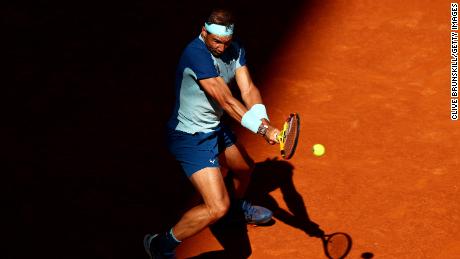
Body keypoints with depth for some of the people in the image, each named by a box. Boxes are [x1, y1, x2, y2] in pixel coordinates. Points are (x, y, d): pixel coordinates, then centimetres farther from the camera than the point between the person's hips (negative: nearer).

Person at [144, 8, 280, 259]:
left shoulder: (235, 50, -2)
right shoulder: (196, 54, -30)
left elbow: (248, 89, -12)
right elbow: (226, 101, -34)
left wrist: (264, 121, -31)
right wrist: (262, 128, -39)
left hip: (216, 128, 9)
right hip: (192, 138, -9)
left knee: (245, 167, 33)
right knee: (217, 208, -17)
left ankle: (239, 207, 67)